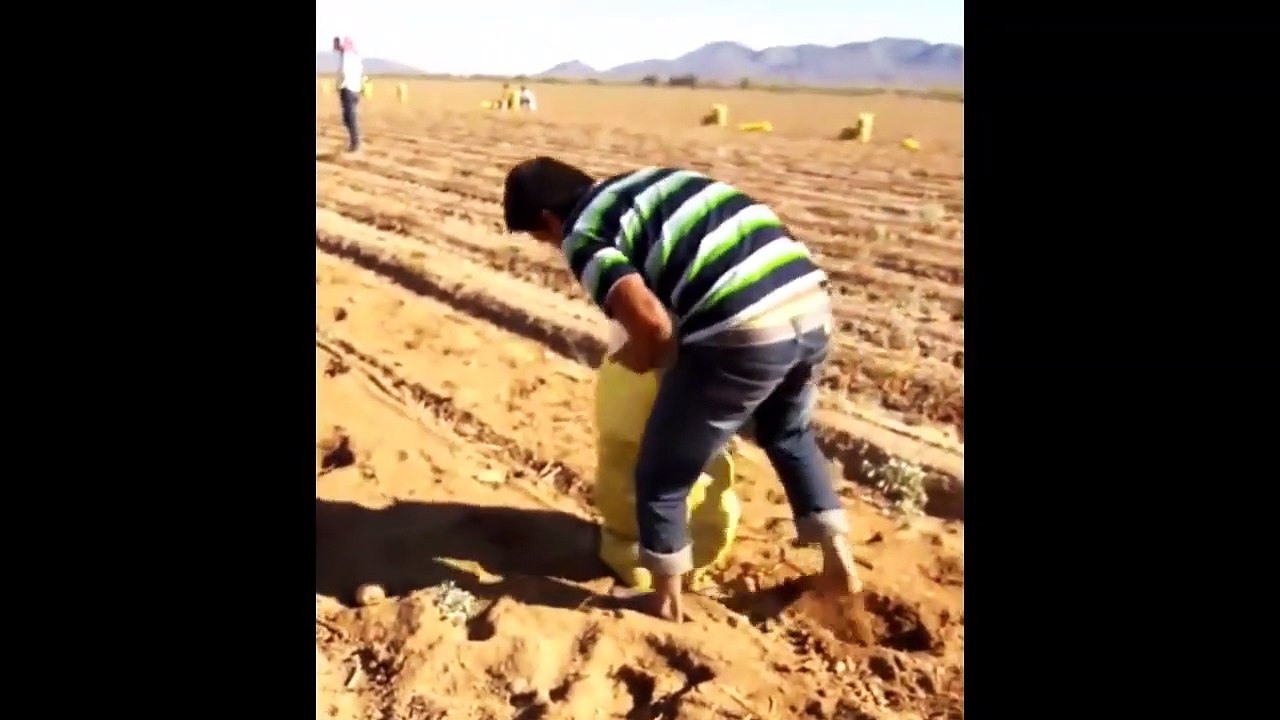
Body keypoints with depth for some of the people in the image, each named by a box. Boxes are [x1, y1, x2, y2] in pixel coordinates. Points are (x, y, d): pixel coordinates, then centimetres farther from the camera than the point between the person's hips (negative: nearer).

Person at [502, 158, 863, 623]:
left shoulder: (582, 236, 2)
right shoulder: (648, 182, 25)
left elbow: (652, 323, -13)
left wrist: (640, 356, 10)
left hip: (744, 335, -8)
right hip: (811, 304, 8)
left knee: (659, 479, 15)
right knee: (789, 434, 36)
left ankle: (667, 602, 33)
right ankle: (840, 562, 41)